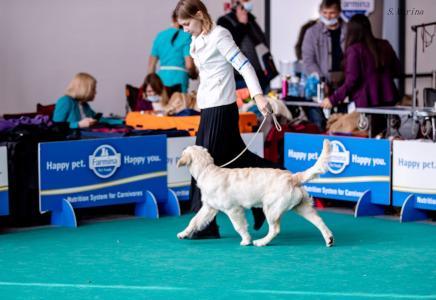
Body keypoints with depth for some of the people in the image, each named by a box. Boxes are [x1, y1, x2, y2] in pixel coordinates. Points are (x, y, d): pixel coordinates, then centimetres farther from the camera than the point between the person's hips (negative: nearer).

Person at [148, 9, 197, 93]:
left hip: (162, 78, 5)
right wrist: (194, 75, 11)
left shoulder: (160, 35, 12)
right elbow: (189, 65, -10)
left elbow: (152, 63, 15)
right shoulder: (187, 36, -4)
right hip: (179, 79, -5)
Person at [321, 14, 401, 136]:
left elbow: (351, 81, -14)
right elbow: (397, 71, 15)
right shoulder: (384, 46, 7)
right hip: (388, 102, 5)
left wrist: (333, 99, -7)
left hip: (365, 103, -5)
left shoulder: (354, 49, -10)